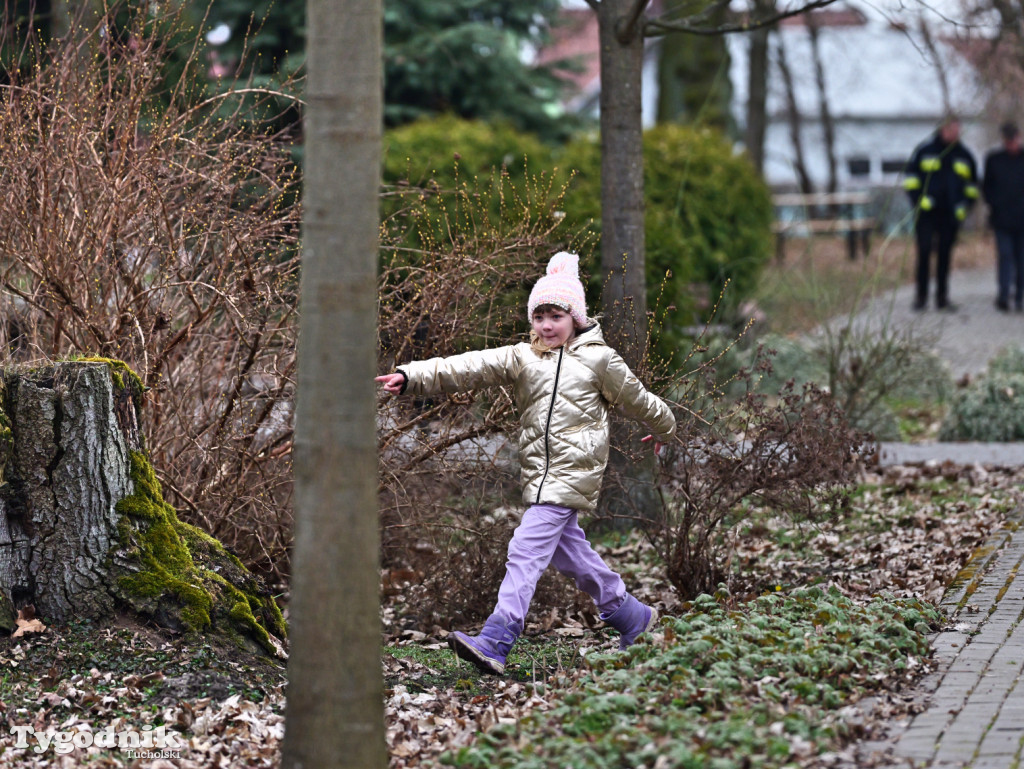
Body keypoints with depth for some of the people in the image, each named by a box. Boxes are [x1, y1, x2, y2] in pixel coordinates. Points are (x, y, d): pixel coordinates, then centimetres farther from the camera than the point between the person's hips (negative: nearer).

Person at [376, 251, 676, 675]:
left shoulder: (599, 359, 1)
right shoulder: (521, 358, 8)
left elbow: (636, 399, 16)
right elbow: (469, 367, -5)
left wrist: (663, 430, 32)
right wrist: (411, 376, -18)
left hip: (573, 472, -6)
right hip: (539, 474, 6)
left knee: (526, 552, -16)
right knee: (570, 552, 16)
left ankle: (494, 644, -23)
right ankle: (631, 616, 36)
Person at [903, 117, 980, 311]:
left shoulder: (964, 155, 10)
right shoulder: (924, 150, 3)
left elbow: (972, 185, 19)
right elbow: (911, 176, 8)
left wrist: (965, 206, 5)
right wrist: (917, 200, -5)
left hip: (951, 215, 2)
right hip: (926, 212, -2)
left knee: (945, 255, 4)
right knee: (924, 252, -8)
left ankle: (942, 297, 9)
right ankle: (921, 296, -3)